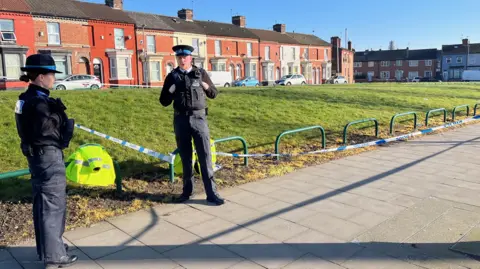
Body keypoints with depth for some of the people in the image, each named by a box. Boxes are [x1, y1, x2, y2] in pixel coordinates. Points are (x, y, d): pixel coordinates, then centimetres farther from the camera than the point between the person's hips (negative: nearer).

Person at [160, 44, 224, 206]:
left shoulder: (201, 73, 3)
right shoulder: (172, 76, 5)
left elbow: (214, 94, 10)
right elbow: (164, 102, 7)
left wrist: (207, 87, -11)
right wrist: (169, 93, -14)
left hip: (199, 118, -1)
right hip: (181, 120, 2)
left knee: (205, 156, -3)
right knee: (185, 157, 10)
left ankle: (211, 193, 2)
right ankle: (187, 191, 22)